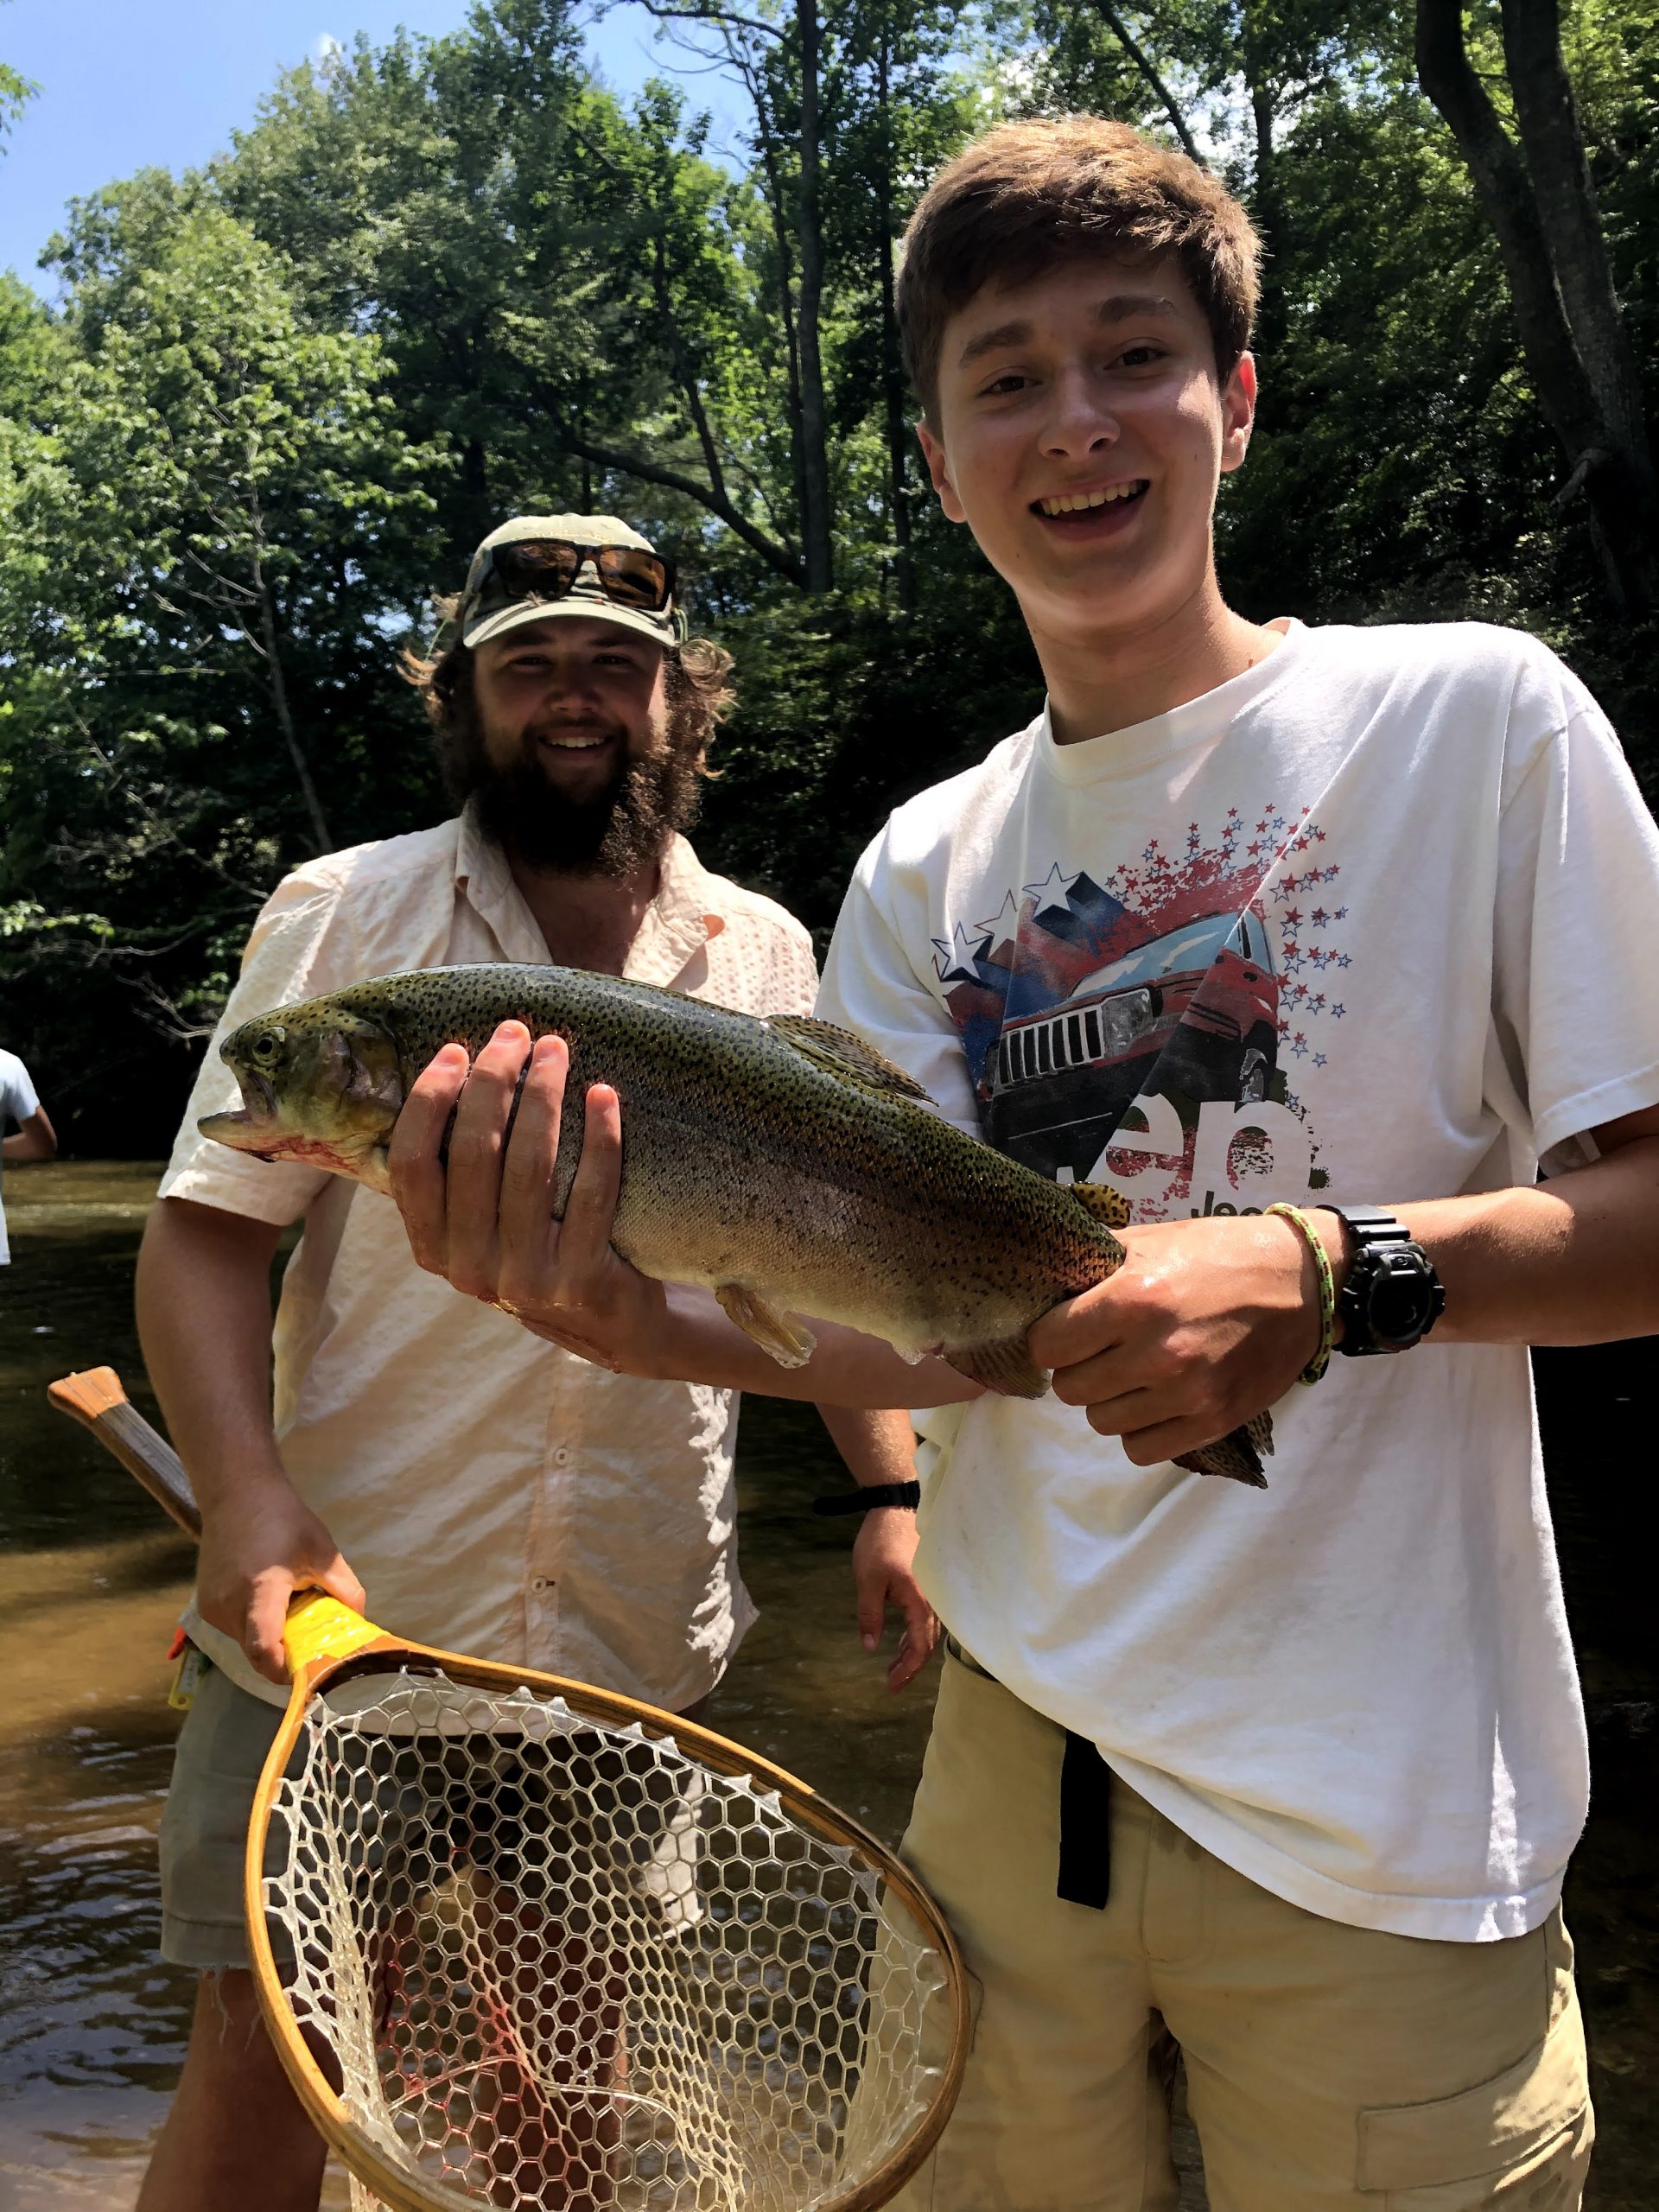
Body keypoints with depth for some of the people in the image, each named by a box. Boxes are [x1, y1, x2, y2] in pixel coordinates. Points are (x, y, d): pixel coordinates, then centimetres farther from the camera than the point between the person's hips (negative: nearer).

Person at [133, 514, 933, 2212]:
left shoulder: (765, 955, 6)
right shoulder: (343, 914, -1)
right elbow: (206, 1231, -5)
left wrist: (891, 1495, 2)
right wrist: (243, 1489, -20)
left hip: (642, 1639, 3)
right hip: (337, 1618, -2)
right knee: (257, 2065, 5)